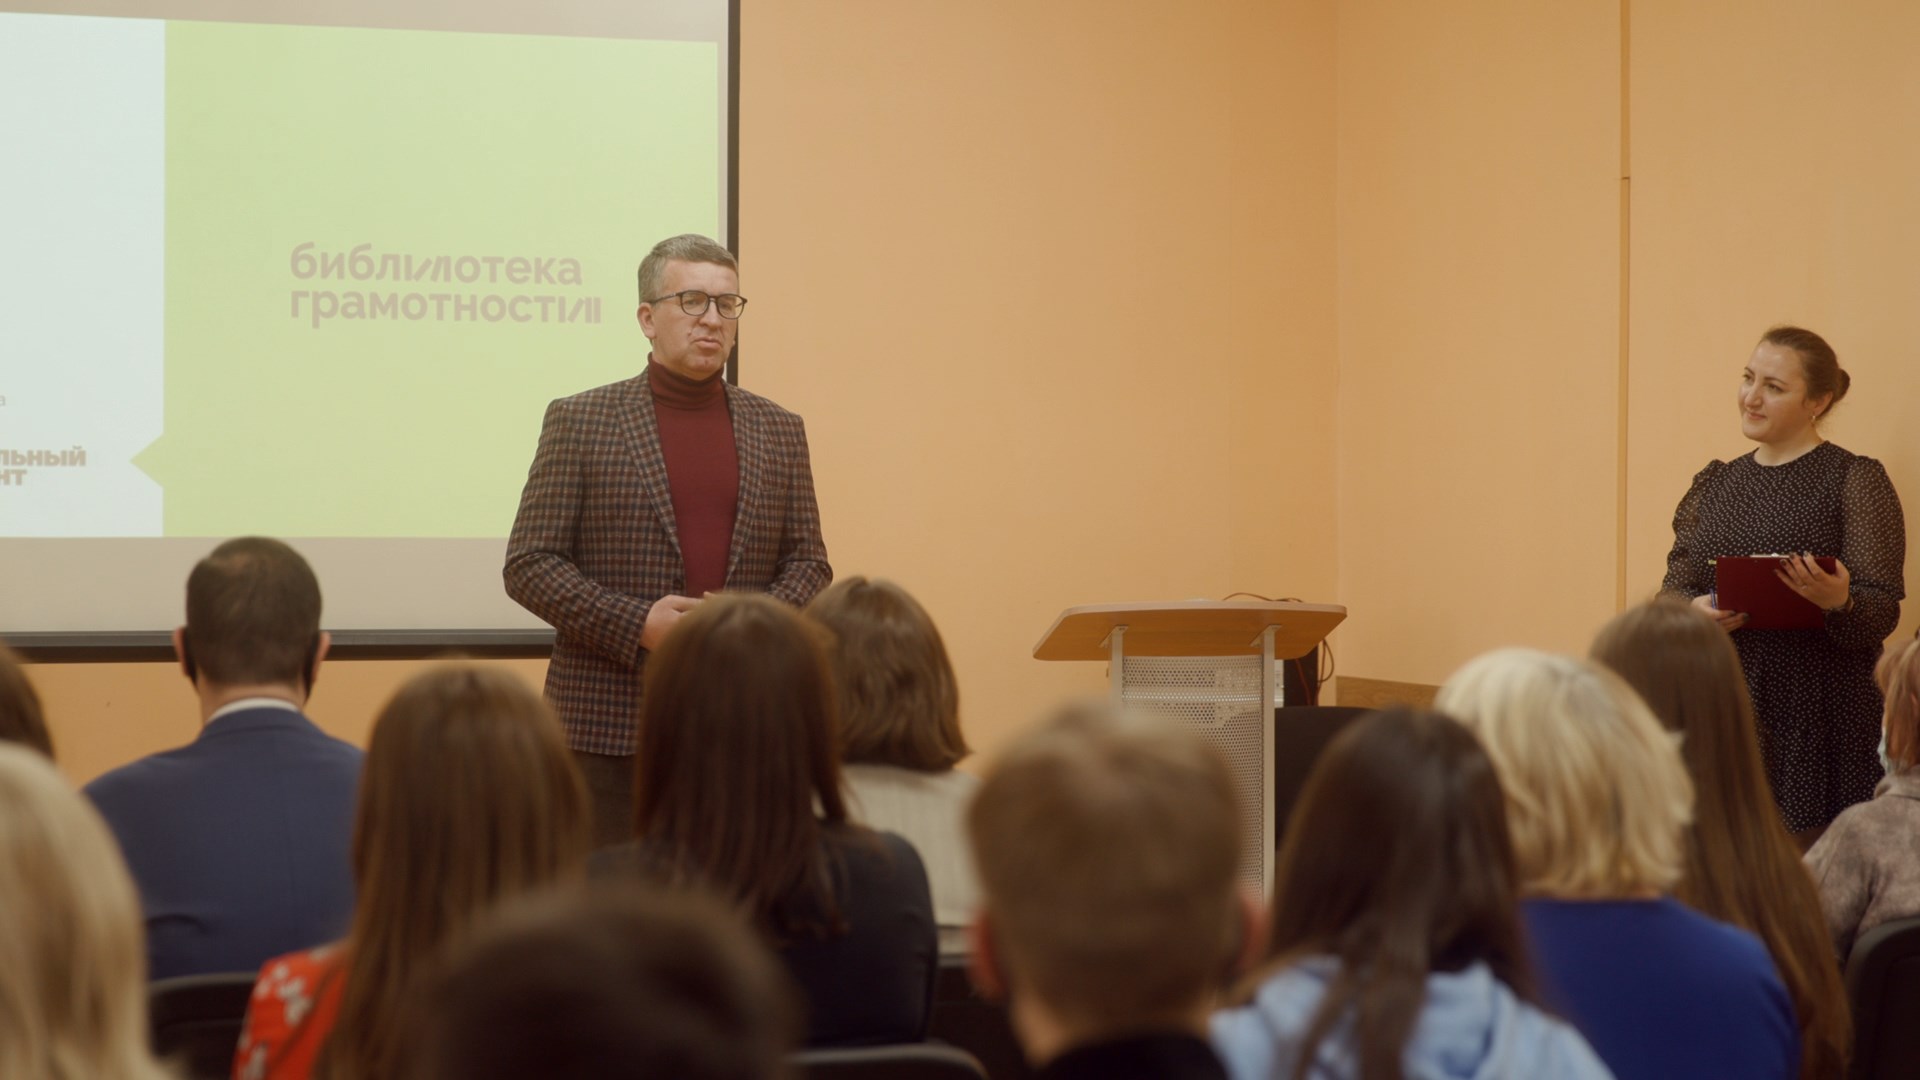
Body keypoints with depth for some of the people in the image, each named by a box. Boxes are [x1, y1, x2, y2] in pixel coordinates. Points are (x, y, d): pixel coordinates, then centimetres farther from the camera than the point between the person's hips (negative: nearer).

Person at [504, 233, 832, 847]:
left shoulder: (779, 430, 13)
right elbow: (529, 565, -1)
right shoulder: (579, 422, 3)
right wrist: (638, 624, -14)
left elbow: (808, 563, 13)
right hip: (609, 722, -3)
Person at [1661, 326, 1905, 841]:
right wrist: (1694, 611, -8)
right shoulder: (1716, 483, 15)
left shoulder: (1855, 481, -1)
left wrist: (1838, 600, -28)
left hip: (1816, 726, -4)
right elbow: (1675, 586, 15)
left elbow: (1882, 613, -7)